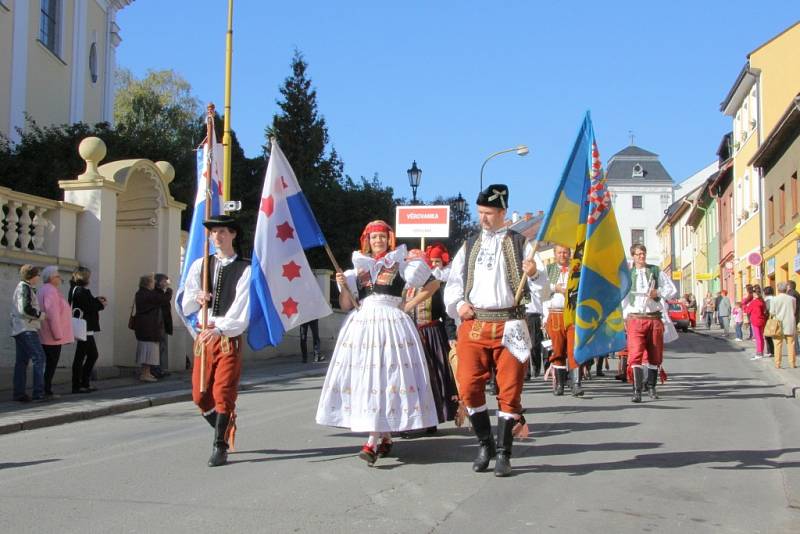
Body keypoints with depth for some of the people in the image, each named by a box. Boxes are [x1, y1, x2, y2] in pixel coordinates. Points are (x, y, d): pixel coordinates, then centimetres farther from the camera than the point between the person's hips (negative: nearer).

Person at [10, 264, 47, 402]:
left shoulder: (21, 287, 20)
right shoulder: (25, 288, -11)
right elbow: (25, 309, -21)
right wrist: (40, 315, -8)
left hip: (19, 330, 10)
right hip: (27, 329, -10)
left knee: (22, 361, 8)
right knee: (39, 357, -11)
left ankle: (19, 393, 8)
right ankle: (39, 392, -14)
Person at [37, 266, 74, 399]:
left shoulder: (47, 290, 19)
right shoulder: (50, 291, -14)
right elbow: (52, 314, -22)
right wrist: (58, 334, -21)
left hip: (48, 337, 10)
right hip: (53, 337, -10)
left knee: (49, 364, 12)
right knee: (51, 364, -6)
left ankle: (46, 391, 14)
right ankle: (46, 391, -4)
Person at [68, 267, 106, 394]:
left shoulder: (76, 289, 16)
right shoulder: (81, 290, -15)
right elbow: (89, 307, -19)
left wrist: (96, 300, 8)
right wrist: (101, 304, -4)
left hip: (86, 329, 10)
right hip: (85, 328, -10)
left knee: (93, 355, 16)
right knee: (80, 356, -4)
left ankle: (85, 383, 20)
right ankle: (77, 386, 1)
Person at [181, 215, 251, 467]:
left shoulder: (244, 269, -3)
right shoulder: (199, 265, 10)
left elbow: (241, 307, -14)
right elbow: (185, 307, 9)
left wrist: (220, 329, -27)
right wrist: (196, 298, -14)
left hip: (229, 337, -5)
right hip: (204, 335, 5)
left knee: (223, 393, -6)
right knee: (200, 394, 8)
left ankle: (220, 447, 2)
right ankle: (225, 431, 30)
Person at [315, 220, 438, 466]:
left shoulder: (399, 264, 7)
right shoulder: (359, 267, 15)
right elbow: (346, 305, 10)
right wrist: (343, 285, -5)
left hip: (390, 324, -3)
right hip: (362, 325, 4)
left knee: (386, 375, -12)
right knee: (364, 378, -1)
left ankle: (373, 442, -17)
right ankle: (385, 438, 10)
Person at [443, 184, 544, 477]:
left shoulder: (520, 244, 6)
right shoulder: (469, 246, 14)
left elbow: (542, 282, 1)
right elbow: (453, 283, 17)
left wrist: (534, 273, -20)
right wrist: (458, 304, -1)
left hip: (509, 326, -2)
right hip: (473, 324, 3)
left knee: (509, 389, 0)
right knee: (469, 387, -2)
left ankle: (503, 453, 10)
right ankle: (484, 444, 17)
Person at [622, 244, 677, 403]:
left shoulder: (656, 271, 10)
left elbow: (672, 289, 10)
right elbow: (623, 298, 11)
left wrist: (658, 293, -8)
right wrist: (625, 318, 4)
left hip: (654, 318, 2)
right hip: (635, 318, -2)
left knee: (654, 355, 8)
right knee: (635, 355, -15)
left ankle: (651, 387, 23)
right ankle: (637, 391, -17)